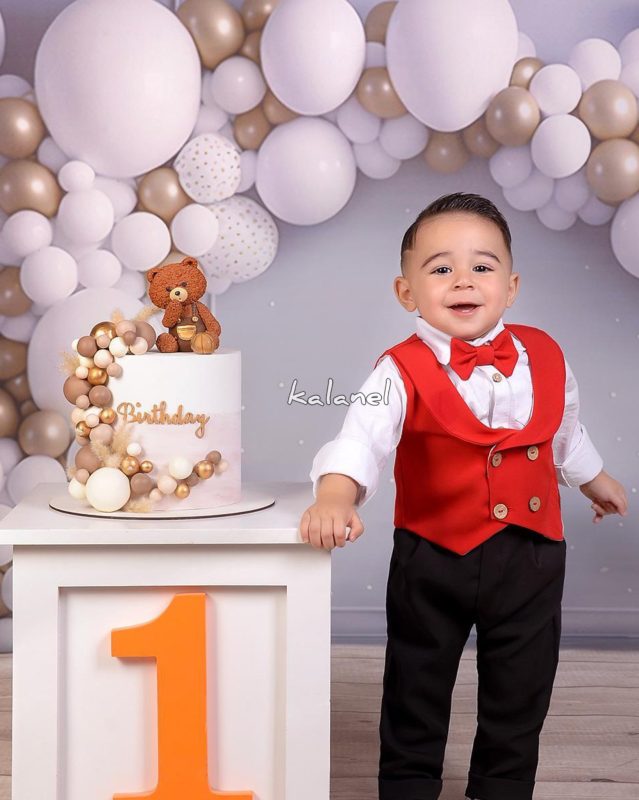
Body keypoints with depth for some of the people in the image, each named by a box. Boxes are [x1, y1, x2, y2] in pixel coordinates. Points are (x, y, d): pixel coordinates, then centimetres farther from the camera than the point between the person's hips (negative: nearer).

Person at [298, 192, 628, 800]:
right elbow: (363, 435, -32)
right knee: (416, 693, 13)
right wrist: (335, 498, -51)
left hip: (529, 557, 3)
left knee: (519, 698, 16)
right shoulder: (403, 371, -16)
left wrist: (593, 480, 33)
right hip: (433, 559, -3)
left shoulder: (544, 357, -3)